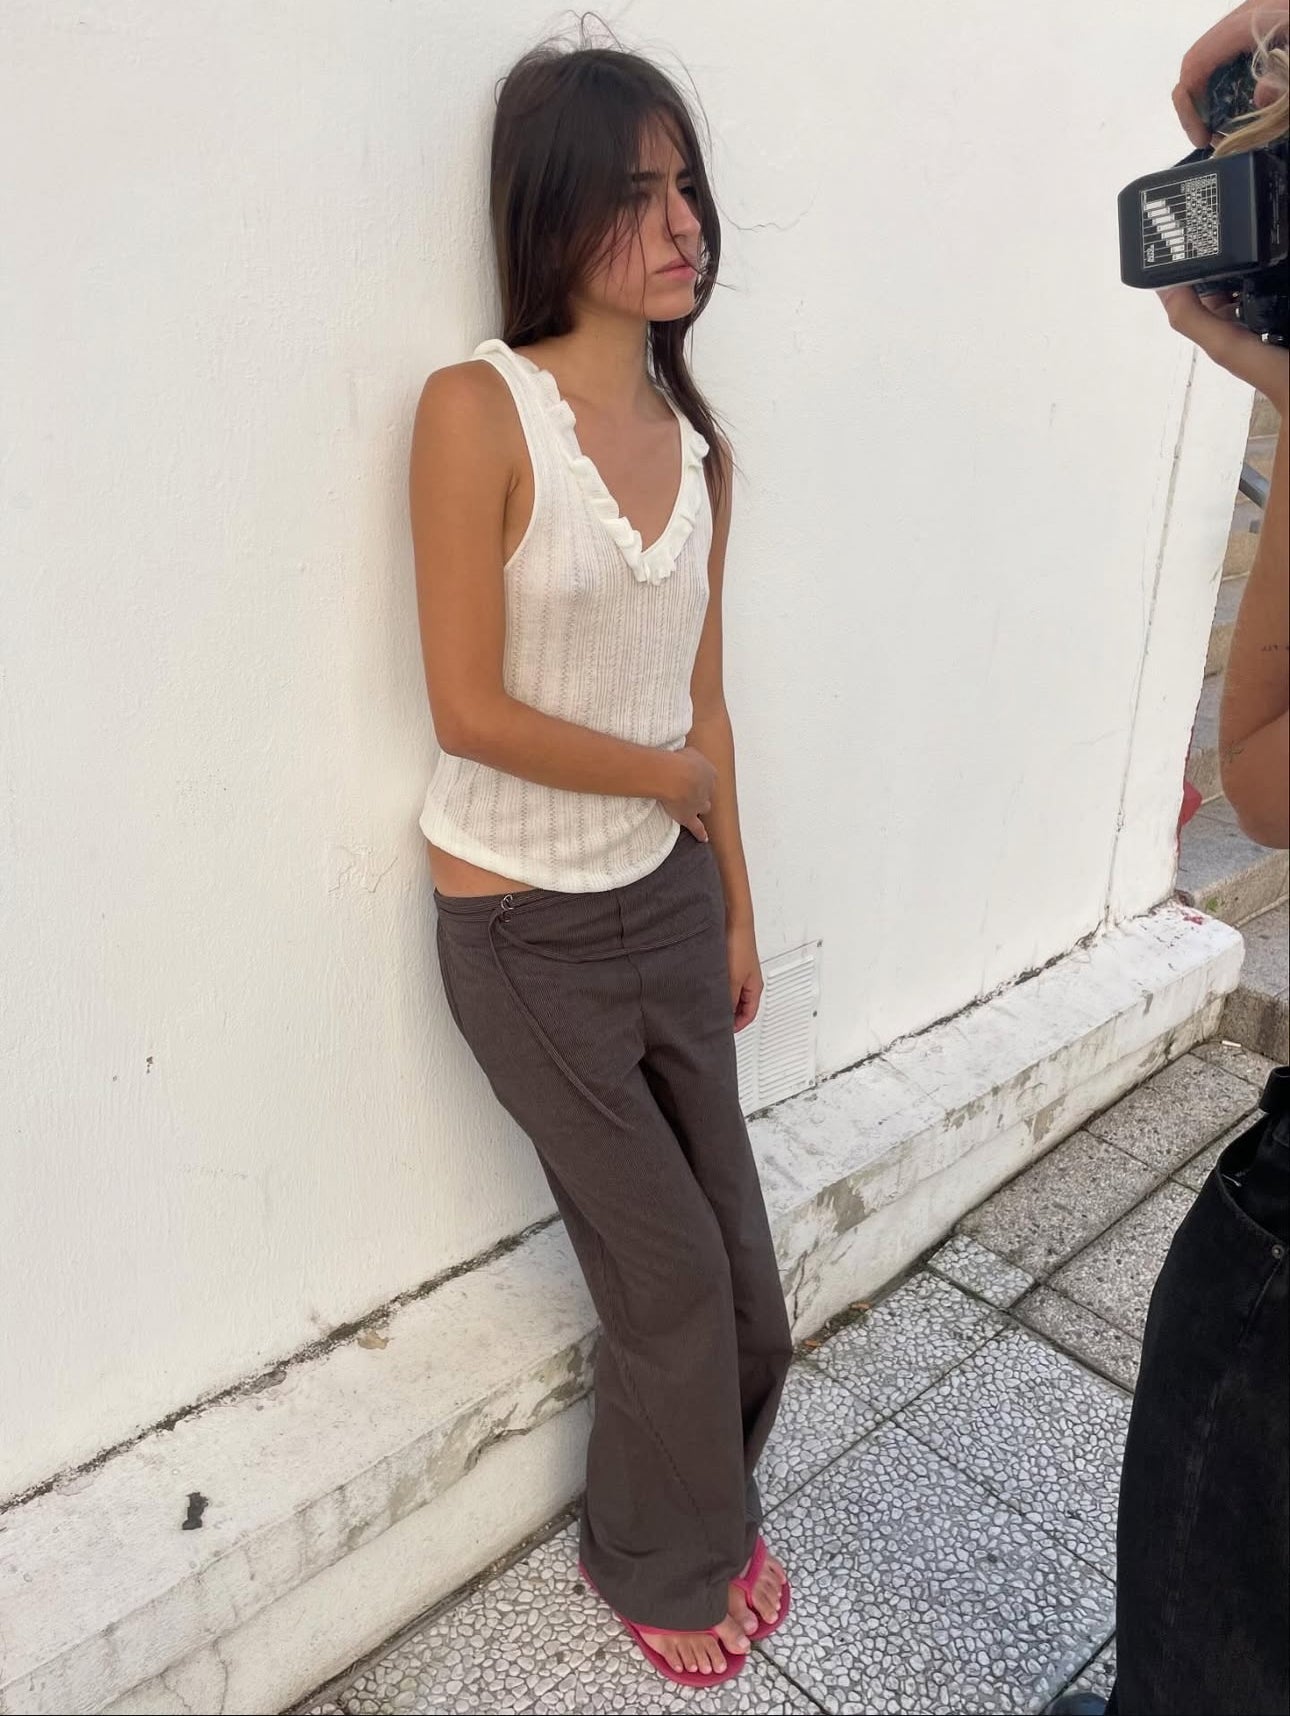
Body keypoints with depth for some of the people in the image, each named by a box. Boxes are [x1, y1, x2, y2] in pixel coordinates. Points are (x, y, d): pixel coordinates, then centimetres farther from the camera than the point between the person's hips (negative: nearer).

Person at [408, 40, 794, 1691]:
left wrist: (736, 911, 12)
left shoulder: (699, 442, 5)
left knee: (734, 1261, 12)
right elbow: (470, 706, -16)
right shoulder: (479, 410, -13)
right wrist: (668, 777, -5)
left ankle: (709, 1510, 44)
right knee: (674, 1273, 6)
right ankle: (660, 1560, 38)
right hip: (527, 929, -5)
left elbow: (702, 699, 9)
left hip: (669, 903, 5)